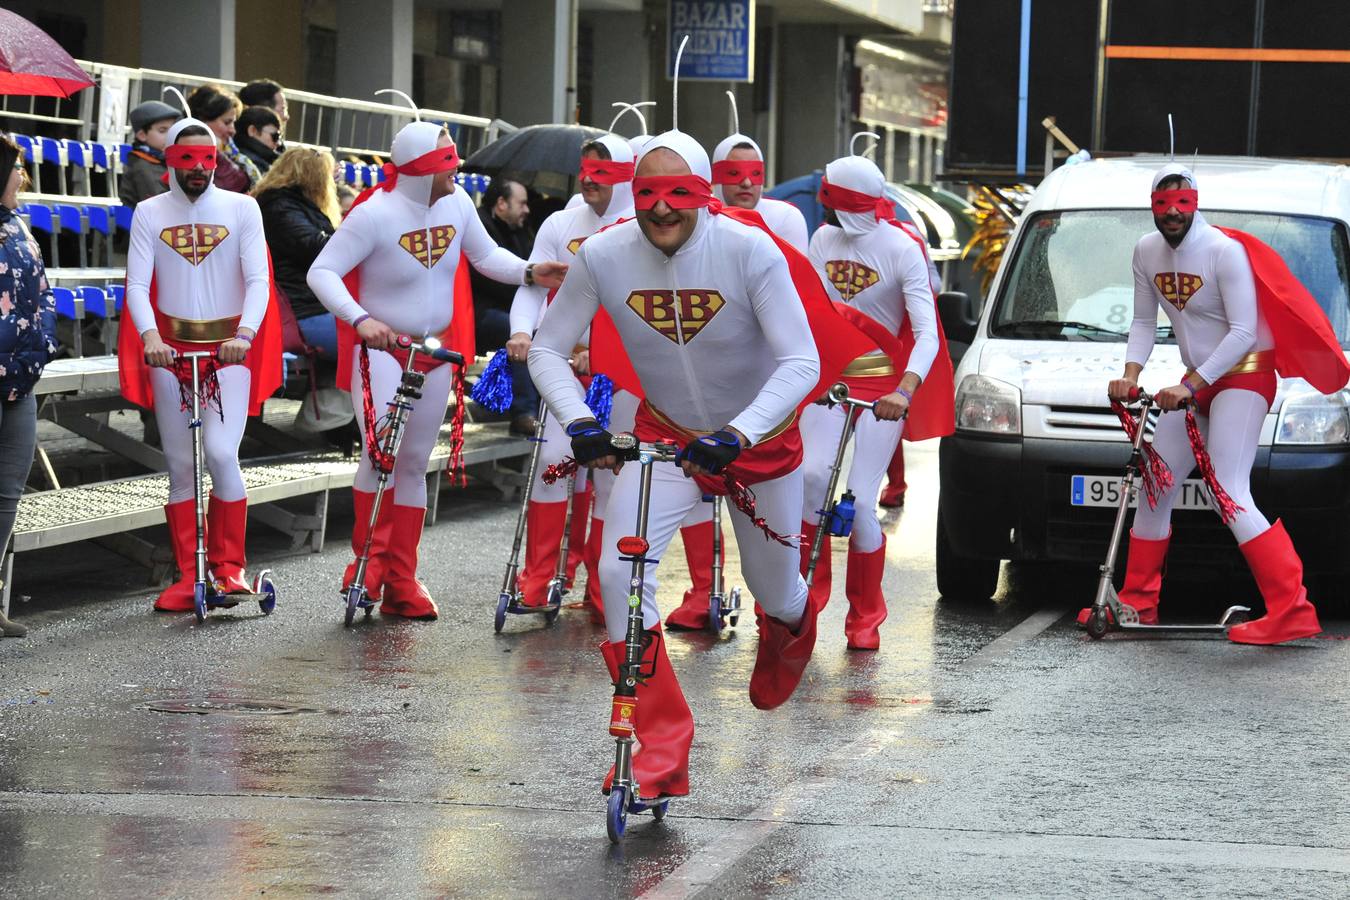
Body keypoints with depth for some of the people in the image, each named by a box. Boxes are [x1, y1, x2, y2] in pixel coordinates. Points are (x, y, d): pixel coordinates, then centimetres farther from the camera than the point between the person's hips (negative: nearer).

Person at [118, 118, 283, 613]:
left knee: (221, 455, -16)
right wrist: (149, 336, -22)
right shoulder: (150, 213, 5)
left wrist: (244, 335, -23)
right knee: (180, 465, 4)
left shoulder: (241, 208, 2)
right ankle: (188, 576, 10)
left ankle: (229, 567, -3)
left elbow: (258, 279, -6)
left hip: (229, 349, -2)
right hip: (170, 349, 2)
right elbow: (137, 283, -3)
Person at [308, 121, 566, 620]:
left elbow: (486, 255, 13)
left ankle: (400, 583, 14)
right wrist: (359, 319, -36)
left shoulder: (457, 203, -2)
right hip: (380, 349, -6)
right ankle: (368, 560, -4)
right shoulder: (375, 214, -20)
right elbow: (322, 271, -21)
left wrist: (530, 272, -5)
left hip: (435, 352, 6)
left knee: (415, 464, 9)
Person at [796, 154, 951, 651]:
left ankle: (865, 617, 8)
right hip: (828, 375, 3)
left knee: (860, 500, -10)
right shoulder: (824, 239, 3)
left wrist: (904, 391, -36)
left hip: (882, 383, -3)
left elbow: (926, 334, -20)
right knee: (814, 474, -23)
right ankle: (810, 587, -3)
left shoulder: (903, 250, -13)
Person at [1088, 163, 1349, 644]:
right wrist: (1131, 374, -7)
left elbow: (1243, 332, -21)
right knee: (1155, 487, 8)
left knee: (1228, 495, -20)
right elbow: (1144, 322, 10)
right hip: (1197, 383, 8)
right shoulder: (1147, 252, 4)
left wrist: (1191, 386, -25)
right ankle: (1137, 603, 20)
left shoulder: (1225, 251, -18)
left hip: (1244, 375, -8)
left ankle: (1292, 610, -24)